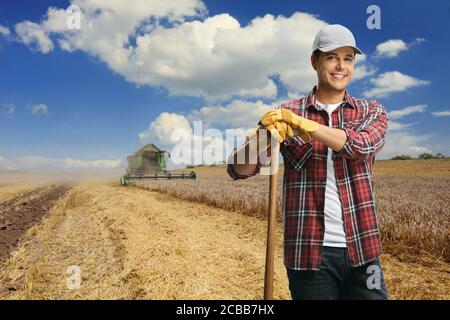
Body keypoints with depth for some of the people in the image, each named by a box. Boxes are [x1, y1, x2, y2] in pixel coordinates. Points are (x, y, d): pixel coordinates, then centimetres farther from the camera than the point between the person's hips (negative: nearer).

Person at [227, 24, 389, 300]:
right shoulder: (285, 114, 1)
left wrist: (303, 124, -27)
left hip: (362, 250, 2)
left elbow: (361, 146, -16)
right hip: (310, 252, -1)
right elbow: (238, 169, -6)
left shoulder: (373, 111, 6)